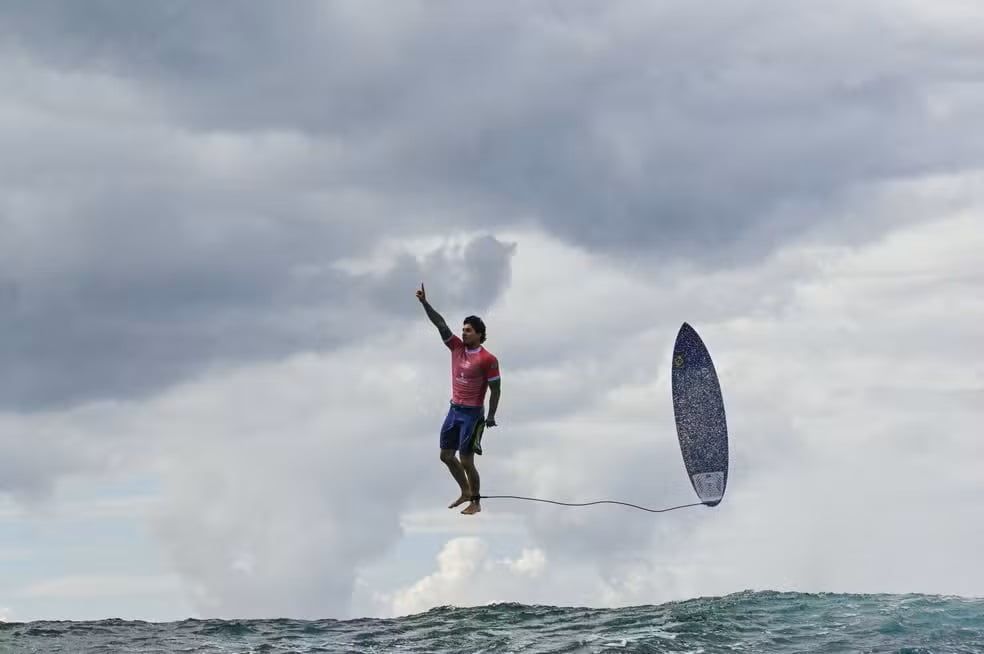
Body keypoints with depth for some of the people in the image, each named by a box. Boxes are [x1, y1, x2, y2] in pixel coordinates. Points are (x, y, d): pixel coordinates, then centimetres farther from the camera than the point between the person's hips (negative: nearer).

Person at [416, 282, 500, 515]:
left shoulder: (488, 359, -14)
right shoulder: (457, 348, 3)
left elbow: (495, 389, -11)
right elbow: (440, 324, -2)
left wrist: (491, 416, -15)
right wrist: (424, 302, -11)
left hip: (472, 414, -7)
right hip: (454, 409, 7)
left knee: (466, 461, -4)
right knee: (446, 455, 13)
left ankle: (476, 502, 11)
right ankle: (465, 493, 29)